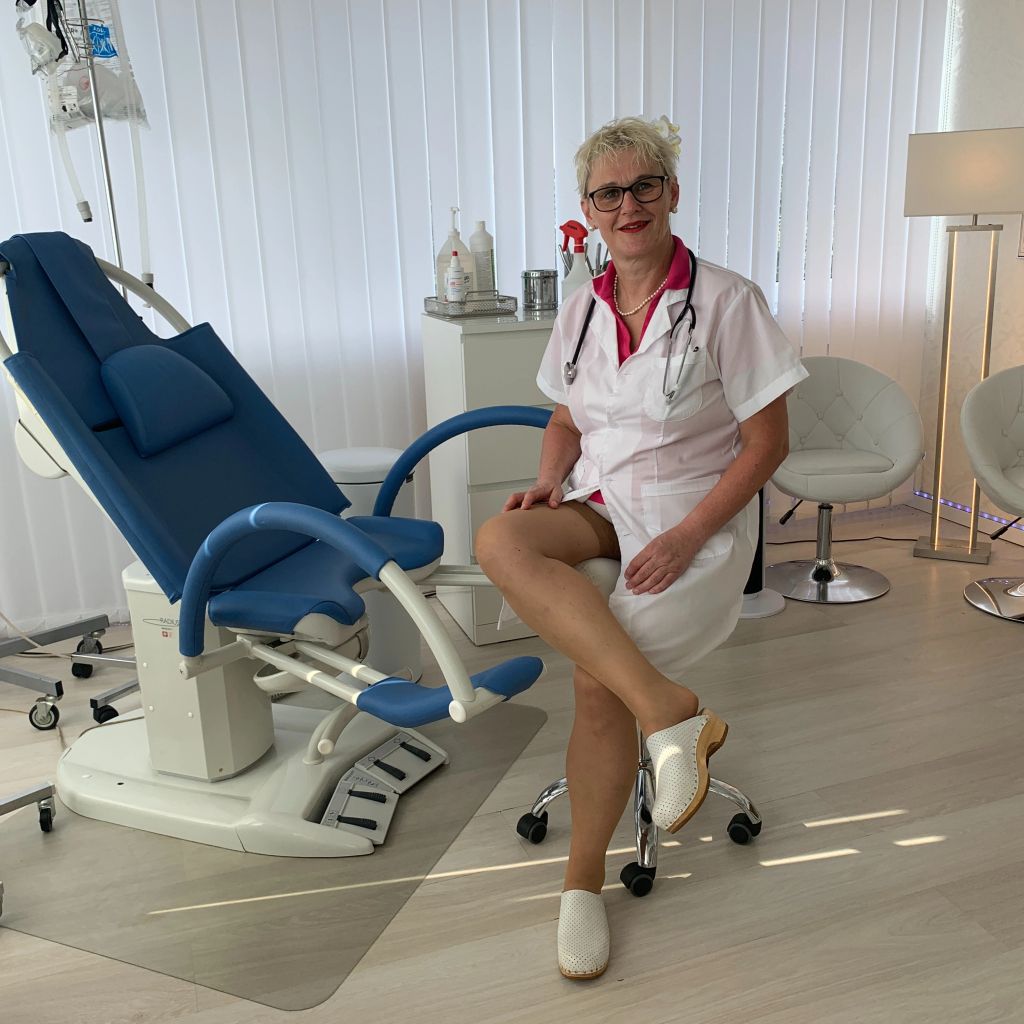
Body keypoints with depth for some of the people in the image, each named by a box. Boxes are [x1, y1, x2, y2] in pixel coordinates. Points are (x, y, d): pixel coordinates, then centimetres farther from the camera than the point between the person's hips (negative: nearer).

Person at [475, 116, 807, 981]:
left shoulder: (726, 302, -8)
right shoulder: (584, 310, 7)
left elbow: (767, 444, -7)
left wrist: (684, 539, -17)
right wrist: (548, 481, -3)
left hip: (694, 521, -5)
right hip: (600, 504, 5)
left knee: (596, 680, -26)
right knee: (501, 541, -29)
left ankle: (585, 878, -2)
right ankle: (669, 712, -31)